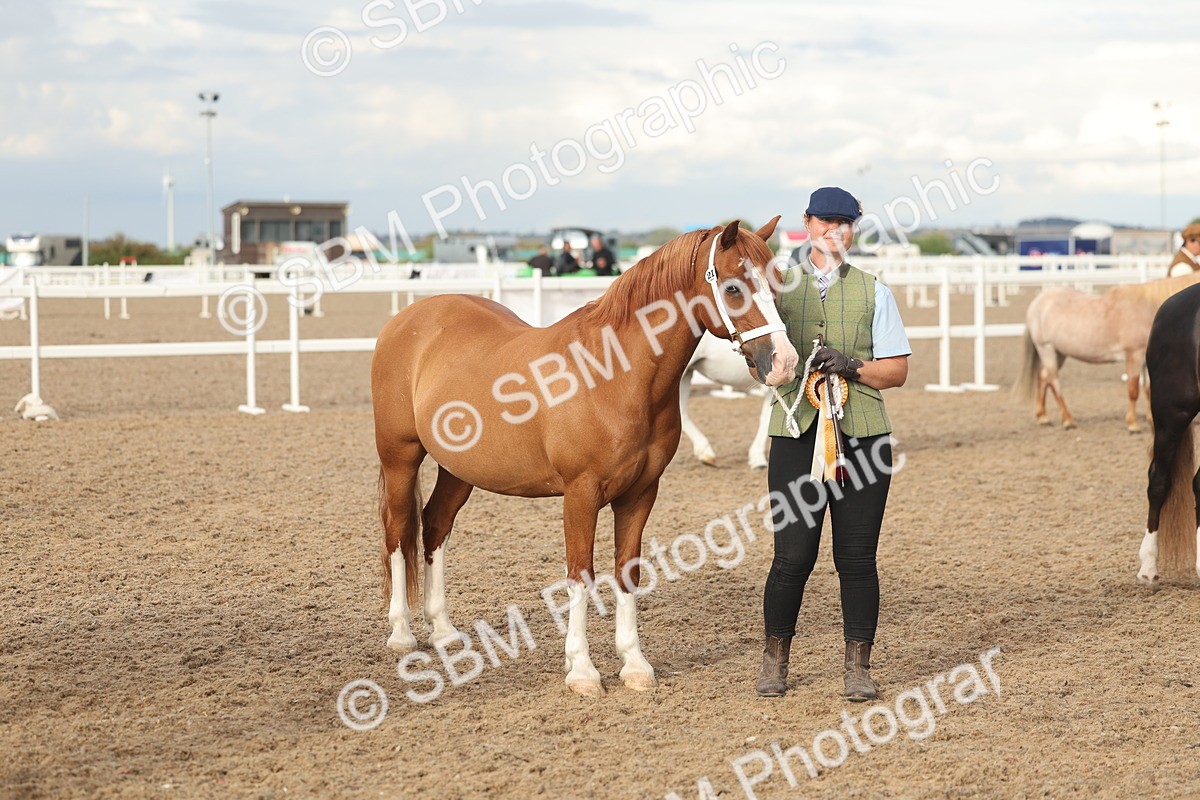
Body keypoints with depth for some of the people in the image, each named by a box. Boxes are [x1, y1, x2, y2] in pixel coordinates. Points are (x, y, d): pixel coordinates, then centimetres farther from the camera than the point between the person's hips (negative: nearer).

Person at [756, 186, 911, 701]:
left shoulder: (873, 293, 9)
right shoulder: (778, 287, 9)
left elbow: (897, 370, 6)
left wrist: (852, 366, -11)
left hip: (862, 436, 0)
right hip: (796, 433, 0)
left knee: (857, 558, 0)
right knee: (793, 556, -3)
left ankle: (858, 667, 12)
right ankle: (775, 661, 15)